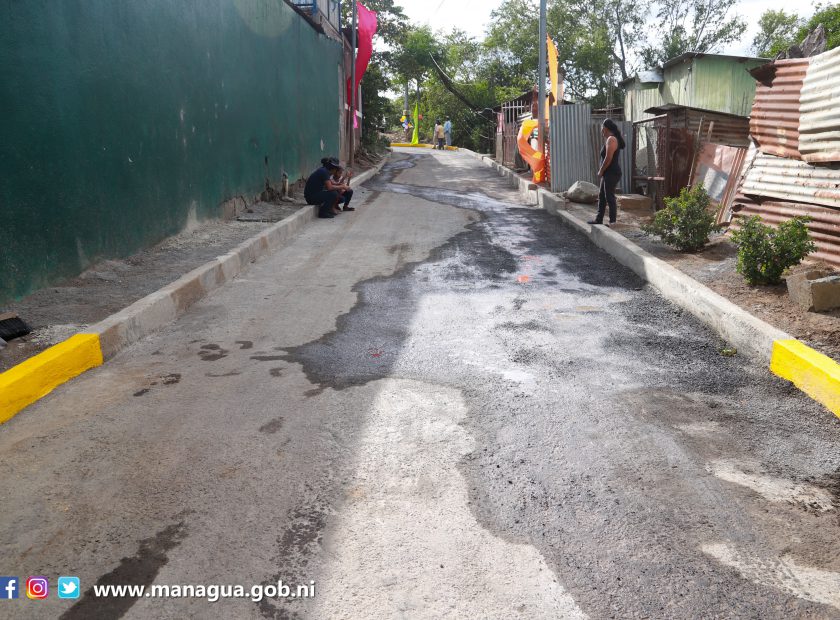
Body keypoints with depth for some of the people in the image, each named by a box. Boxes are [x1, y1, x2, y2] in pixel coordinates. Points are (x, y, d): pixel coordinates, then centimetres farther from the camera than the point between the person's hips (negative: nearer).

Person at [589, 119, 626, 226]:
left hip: (612, 173, -11)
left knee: (610, 197, -7)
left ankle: (613, 222, -3)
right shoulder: (610, 139, 17)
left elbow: (608, 158, -20)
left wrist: (601, 171, -12)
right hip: (608, 173, 11)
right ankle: (599, 219, 23)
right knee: (602, 196, 15)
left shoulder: (611, 139, -15)